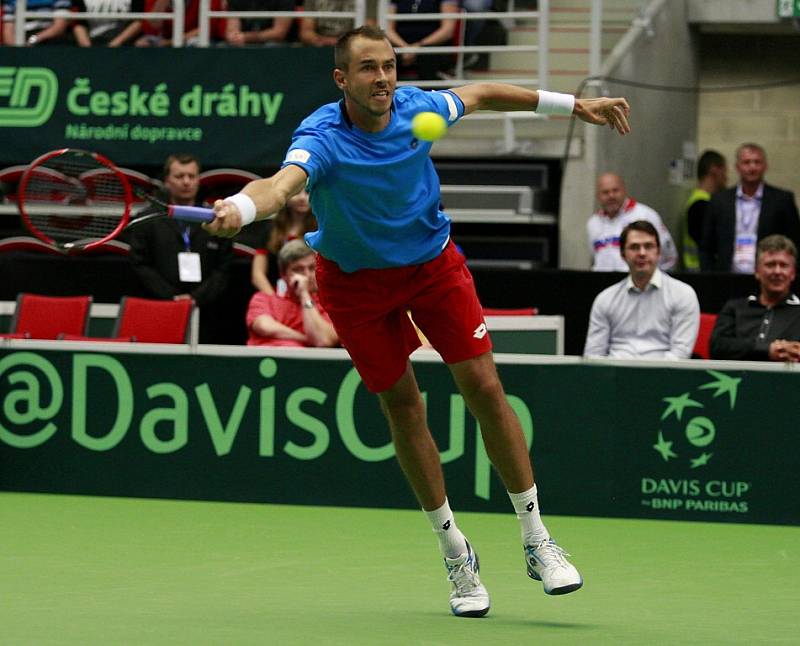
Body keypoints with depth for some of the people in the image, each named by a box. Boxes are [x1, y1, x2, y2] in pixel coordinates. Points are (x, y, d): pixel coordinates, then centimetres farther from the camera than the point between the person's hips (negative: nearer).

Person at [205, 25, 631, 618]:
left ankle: (537, 541, 4)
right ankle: (455, 553, 20)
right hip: (357, 279, -2)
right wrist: (241, 207, -73)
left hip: (434, 262, 2)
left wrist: (571, 104, 10)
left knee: (483, 386, -6)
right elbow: (284, 183, -50)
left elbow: (482, 94, 5)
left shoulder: (417, 107, -16)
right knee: (402, 406, 4)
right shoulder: (322, 139, -29)